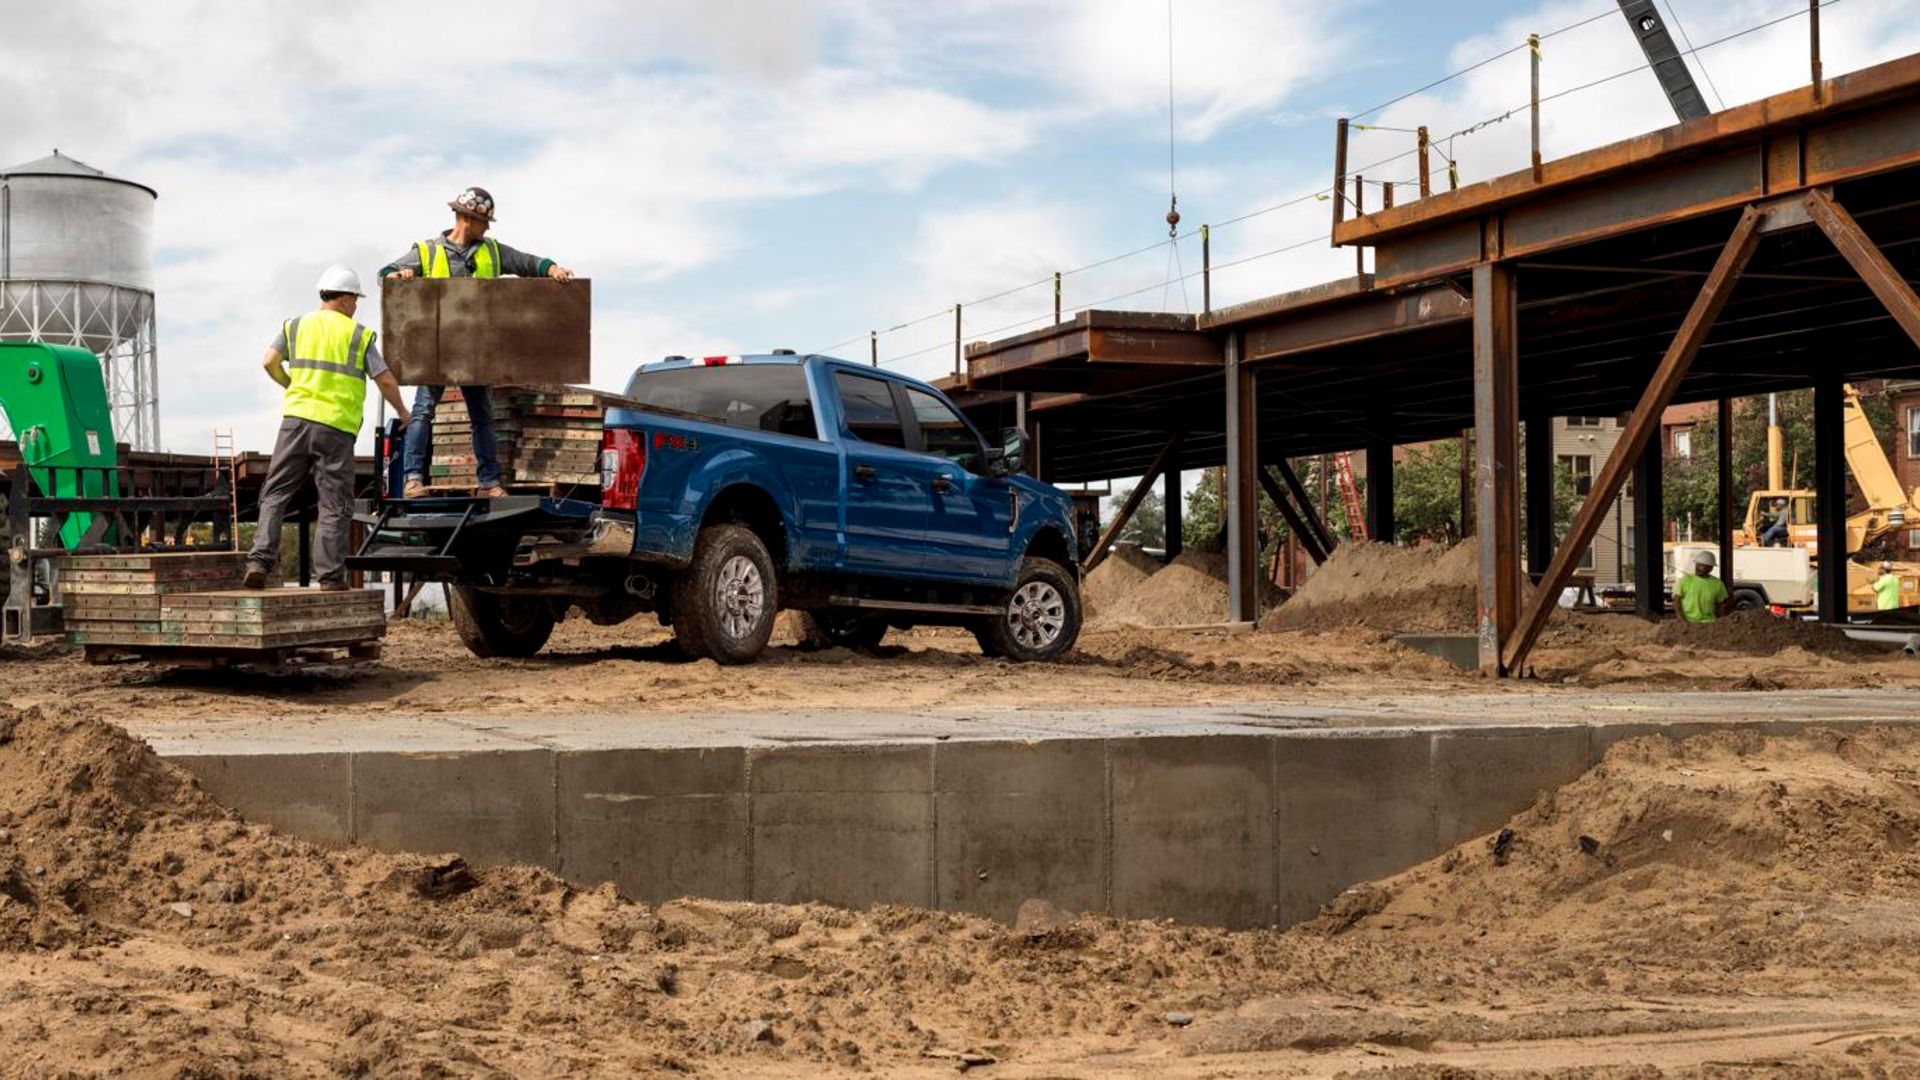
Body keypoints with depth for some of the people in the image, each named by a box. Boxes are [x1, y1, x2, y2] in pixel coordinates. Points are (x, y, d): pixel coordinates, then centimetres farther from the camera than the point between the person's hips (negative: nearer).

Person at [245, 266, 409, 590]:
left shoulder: (295, 326, 12)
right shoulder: (359, 335, 5)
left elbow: (270, 362, 2)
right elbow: (386, 381, 2)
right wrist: (401, 411, 20)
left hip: (296, 418, 2)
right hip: (336, 428, -2)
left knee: (276, 494, 8)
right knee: (334, 506, 3)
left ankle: (260, 560, -5)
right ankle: (330, 576, 1)